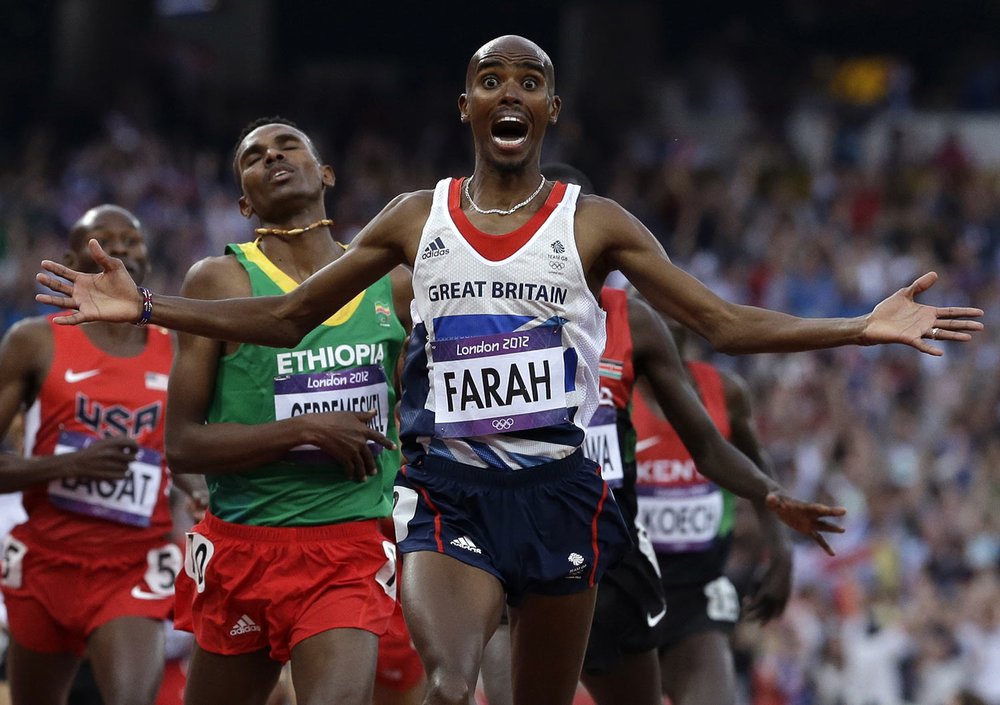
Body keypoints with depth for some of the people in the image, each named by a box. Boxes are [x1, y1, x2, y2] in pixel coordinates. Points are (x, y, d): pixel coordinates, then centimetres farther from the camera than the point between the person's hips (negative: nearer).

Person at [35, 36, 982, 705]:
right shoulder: (416, 220, 8)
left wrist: (864, 329, -10)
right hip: (448, 492, -1)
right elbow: (285, 317, 14)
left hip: (558, 494, 1)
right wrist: (145, 308, 7)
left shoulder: (593, 225, 4)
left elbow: (724, 323, 1)